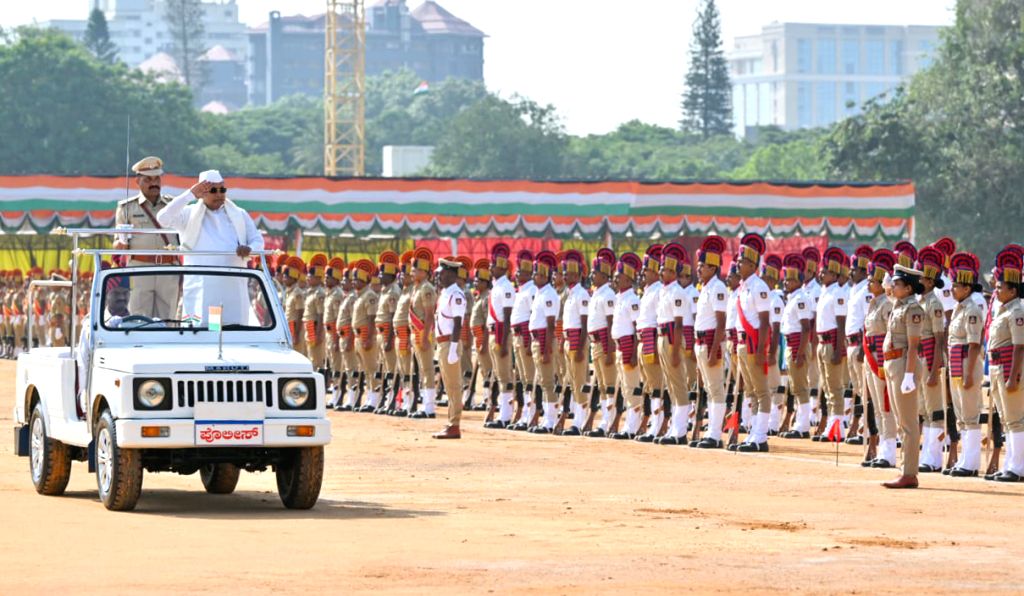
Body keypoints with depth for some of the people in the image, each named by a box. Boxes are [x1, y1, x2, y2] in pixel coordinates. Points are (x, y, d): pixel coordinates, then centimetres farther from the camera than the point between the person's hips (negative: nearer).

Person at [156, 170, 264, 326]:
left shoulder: (239, 215, 17)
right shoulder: (189, 215, 8)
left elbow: (258, 240, 15)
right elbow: (163, 218, -7)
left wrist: (249, 249, -10)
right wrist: (190, 194, -10)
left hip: (233, 287, 2)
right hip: (200, 289, -2)